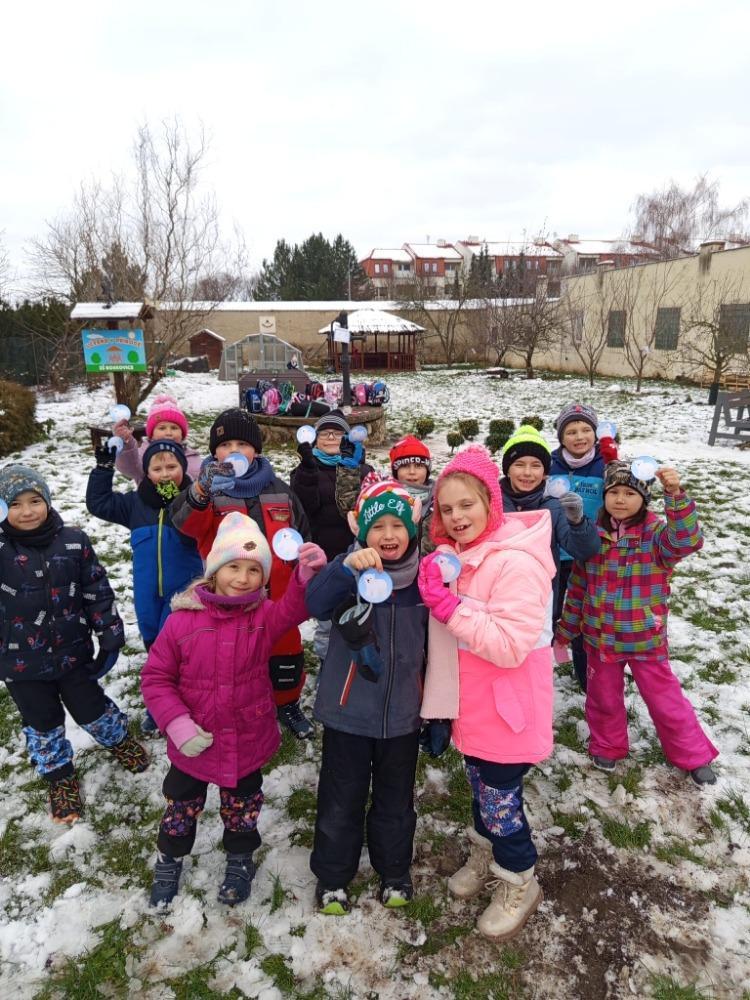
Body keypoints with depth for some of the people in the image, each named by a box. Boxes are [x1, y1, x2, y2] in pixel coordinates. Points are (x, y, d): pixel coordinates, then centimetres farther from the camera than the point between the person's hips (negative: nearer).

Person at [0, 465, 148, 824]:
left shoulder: (73, 542, -11)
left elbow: (98, 592, -5)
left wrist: (110, 637, -3)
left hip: (72, 651, 0)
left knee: (91, 708, 17)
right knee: (42, 723, 19)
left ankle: (119, 739, 48)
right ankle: (59, 776, 43)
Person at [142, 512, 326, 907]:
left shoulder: (264, 616, -13)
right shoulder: (183, 620, -17)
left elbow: (297, 605, -32)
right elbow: (155, 677, -11)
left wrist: (310, 571, -50)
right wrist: (178, 724, -19)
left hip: (248, 743, 1)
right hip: (193, 745, 0)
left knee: (243, 811, 24)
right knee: (180, 809, 25)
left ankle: (240, 862, 52)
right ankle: (169, 863, 53)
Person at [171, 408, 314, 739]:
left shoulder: (278, 489, 3)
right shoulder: (207, 487, -8)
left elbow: (302, 539, 11)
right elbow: (187, 524, -30)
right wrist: (200, 493, -51)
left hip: (278, 595, 3)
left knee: (286, 654, 17)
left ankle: (287, 704, 43)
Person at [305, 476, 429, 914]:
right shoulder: (350, 573, -15)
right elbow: (316, 603, -35)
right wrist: (347, 566, -53)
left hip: (403, 714, 3)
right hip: (349, 712, -2)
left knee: (396, 801, 22)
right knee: (342, 801, 16)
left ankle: (395, 871, 45)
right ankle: (333, 876, 39)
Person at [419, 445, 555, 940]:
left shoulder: (516, 563, -27)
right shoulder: (453, 554, 0)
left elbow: (511, 646, -31)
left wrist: (448, 606, -34)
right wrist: (434, 590, -5)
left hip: (506, 709, -7)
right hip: (471, 704, 8)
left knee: (500, 799, 10)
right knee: (480, 787, 26)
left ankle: (519, 884, 37)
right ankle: (484, 857, 51)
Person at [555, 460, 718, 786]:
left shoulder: (655, 533, -11)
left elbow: (687, 540, -35)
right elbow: (577, 588, 4)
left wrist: (676, 495, -47)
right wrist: (564, 632, 9)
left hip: (646, 639, -2)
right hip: (600, 639, 3)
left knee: (666, 701, 12)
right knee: (603, 698, 18)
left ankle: (693, 756, 35)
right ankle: (607, 747, 43)